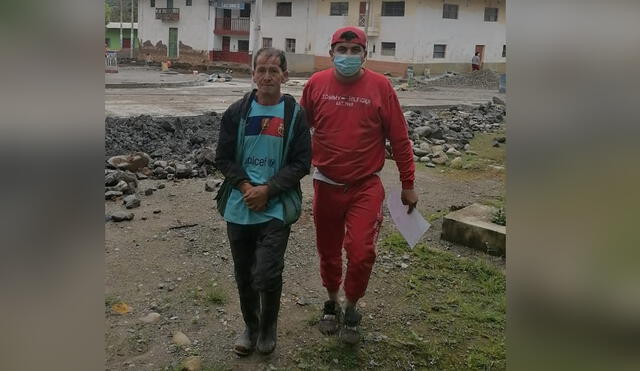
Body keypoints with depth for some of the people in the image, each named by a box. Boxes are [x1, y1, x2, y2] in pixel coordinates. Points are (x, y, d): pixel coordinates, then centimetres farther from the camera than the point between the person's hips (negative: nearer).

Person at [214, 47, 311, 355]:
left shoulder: (295, 114, -2)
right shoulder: (237, 112, 3)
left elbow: (301, 163, -4)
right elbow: (223, 158, 3)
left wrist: (268, 190, -13)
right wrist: (245, 186, -12)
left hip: (275, 209, -2)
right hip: (239, 208, 3)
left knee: (267, 276, -9)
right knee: (244, 275, 13)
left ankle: (269, 324, 21)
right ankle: (250, 325, 37)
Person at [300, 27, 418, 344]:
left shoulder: (380, 86, -7)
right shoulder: (316, 84, -3)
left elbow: (399, 138, -2)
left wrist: (408, 185, 0)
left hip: (366, 186, -2)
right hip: (326, 184, 2)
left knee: (361, 253, -11)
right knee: (328, 251, 15)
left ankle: (351, 308, 17)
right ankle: (332, 302, 40)